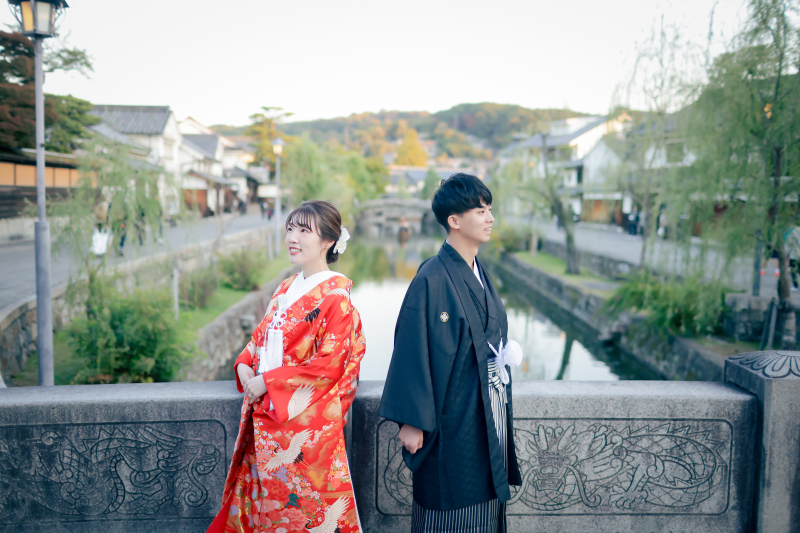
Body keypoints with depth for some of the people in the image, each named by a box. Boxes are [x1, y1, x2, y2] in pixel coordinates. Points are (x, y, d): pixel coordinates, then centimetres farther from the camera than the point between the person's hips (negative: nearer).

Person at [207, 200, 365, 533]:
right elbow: (261, 336, 19)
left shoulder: (335, 296, -12)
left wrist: (268, 382, -15)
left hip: (305, 416, -7)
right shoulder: (285, 290, 12)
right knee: (263, 493, 14)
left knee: (303, 502, 3)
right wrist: (245, 365, -2)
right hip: (265, 412, 7)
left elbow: (330, 363, -18)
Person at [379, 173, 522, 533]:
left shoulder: (479, 274, 8)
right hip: (454, 418, -8)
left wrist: (505, 355, 5)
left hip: (488, 415, 8)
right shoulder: (432, 280, -18)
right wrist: (411, 421, -17)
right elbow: (412, 351, -18)